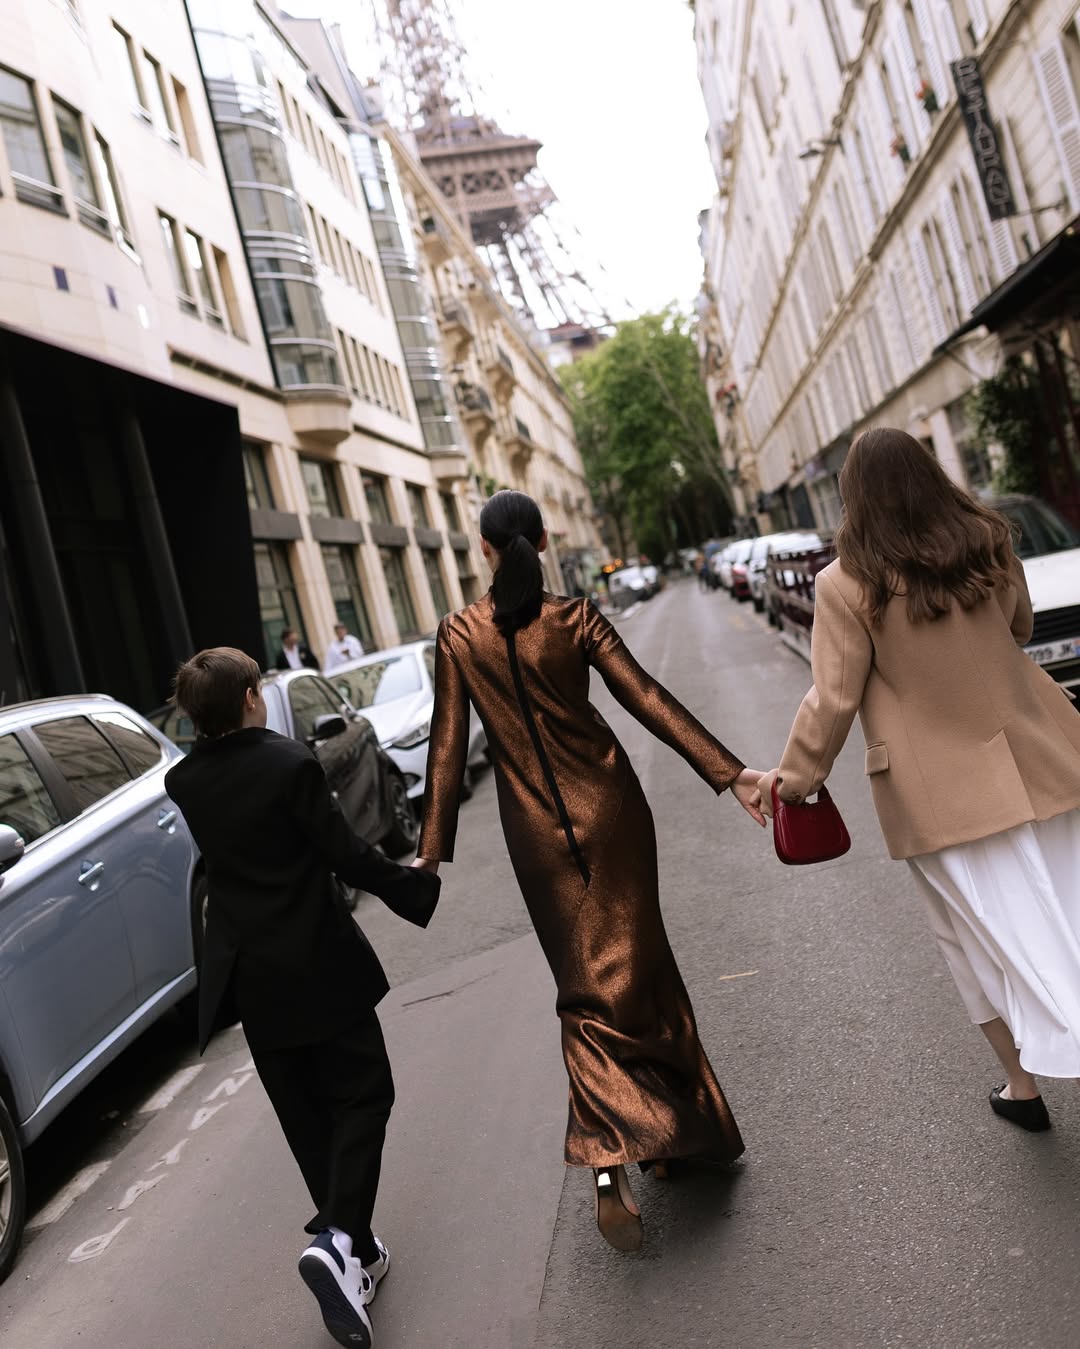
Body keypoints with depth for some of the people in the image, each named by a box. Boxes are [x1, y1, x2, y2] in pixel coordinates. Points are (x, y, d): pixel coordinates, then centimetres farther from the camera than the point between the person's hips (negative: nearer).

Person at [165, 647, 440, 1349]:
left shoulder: (185, 782, -2)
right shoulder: (292, 764, -18)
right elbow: (348, 856, -14)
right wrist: (418, 890, -1)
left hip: (248, 971, 6)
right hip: (319, 966, -5)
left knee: (306, 1116, 16)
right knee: (361, 1096, 8)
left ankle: (356, 1251, 25)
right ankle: (339, 1238, -9)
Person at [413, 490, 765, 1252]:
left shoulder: (459, 635, -3)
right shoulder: (574, 618, -6)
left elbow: (449, 746, -4)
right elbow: (650, 702, -11)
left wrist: (434, 847, 1)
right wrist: (730, 773, -10)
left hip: (539, 829, 0)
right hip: (609, 807, 0)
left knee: (591, 986, 8)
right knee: (642, 964, 14)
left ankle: (609, 1160, -6)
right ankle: (682, 1129, 28)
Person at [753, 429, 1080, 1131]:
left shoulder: (847, 584, -15)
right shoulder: (991, 542, -2)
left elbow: (835, 697, -12)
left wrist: (797, 773, 0)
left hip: (941, 788, -3)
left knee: (983, 932, 12)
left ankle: (1024, 1083, 24)